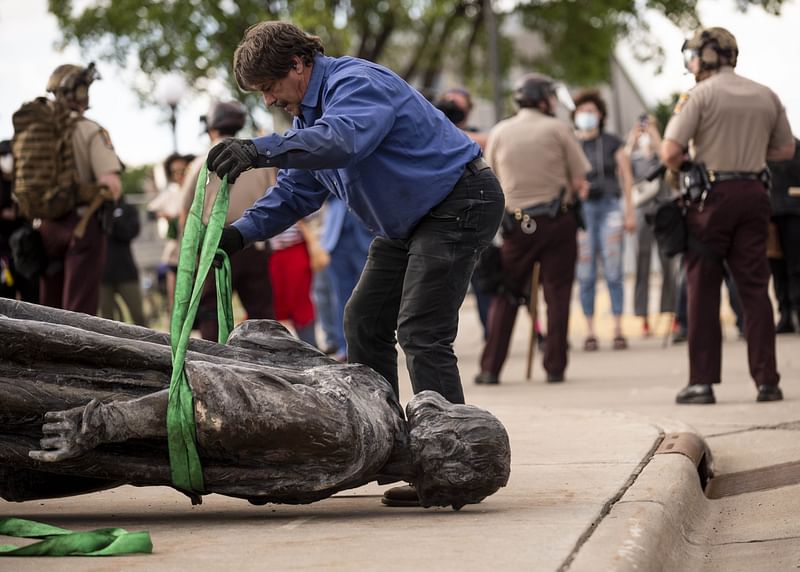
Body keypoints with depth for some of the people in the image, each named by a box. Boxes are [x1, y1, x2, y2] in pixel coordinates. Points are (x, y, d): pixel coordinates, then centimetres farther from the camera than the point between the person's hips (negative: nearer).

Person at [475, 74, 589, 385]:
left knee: (505, 294, 9)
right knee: (557, 292, 5)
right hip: (557, 219, -2)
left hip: (516, 223, 2)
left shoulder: (499, 132, 4)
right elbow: (580, 181, -3)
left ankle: (490, 368, 3)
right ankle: (555, 367, 3)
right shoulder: (557, 129, -3)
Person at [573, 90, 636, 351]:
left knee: (613, 271, -5)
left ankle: (618, 330, -1)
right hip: (580, 209, 0)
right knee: (585, 274, -2)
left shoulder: (613, 143, 8)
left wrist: (630, 212, 3)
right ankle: (590, 331, 2)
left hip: (610, 207, 0)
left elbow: (626, 178, 8)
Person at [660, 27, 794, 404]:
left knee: (703, 289, 3)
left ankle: (702, 382, 2)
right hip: (753, 194, 4)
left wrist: (680, 168, 7)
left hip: (712, 196, -4)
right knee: (754, 288, 6)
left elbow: (670, 152, -14)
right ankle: (767, 381, 3)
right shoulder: (766, 97, 10)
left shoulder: (701, 95, -7)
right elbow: (785, 150, 17)